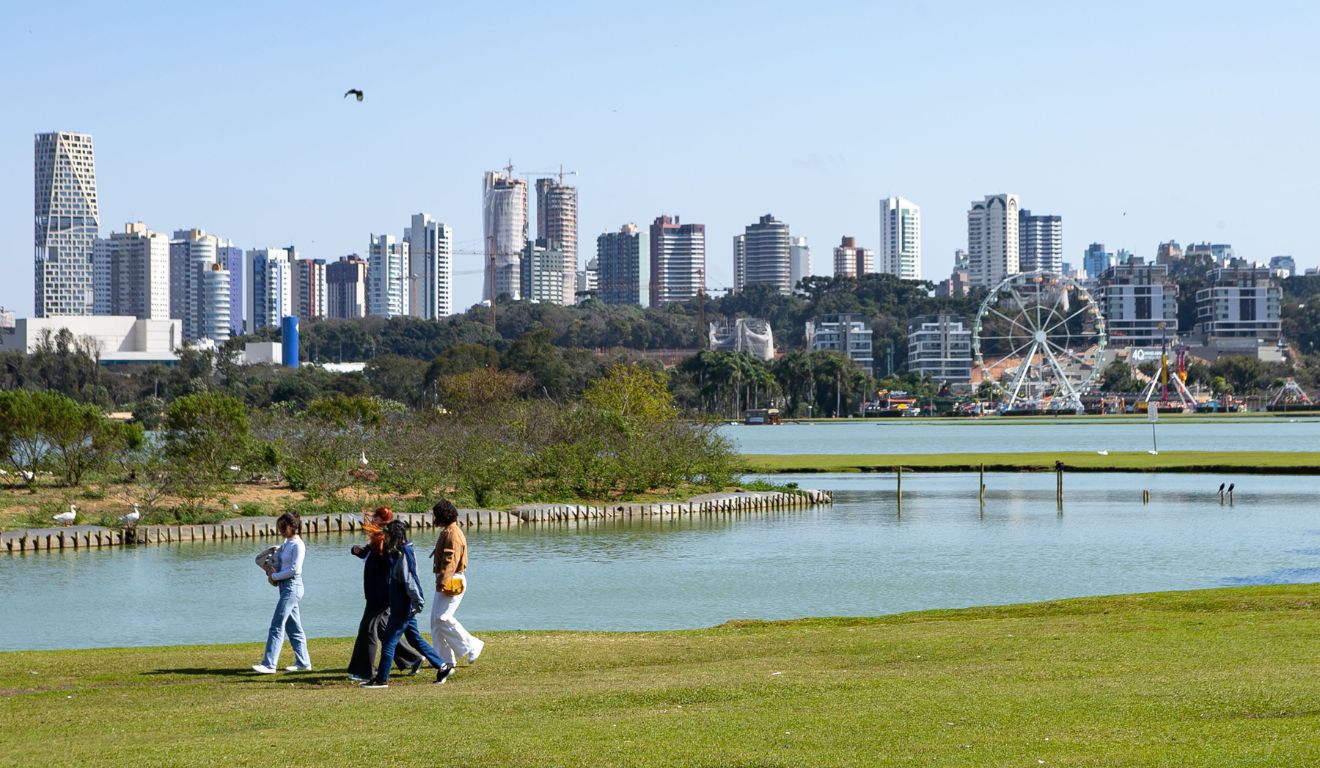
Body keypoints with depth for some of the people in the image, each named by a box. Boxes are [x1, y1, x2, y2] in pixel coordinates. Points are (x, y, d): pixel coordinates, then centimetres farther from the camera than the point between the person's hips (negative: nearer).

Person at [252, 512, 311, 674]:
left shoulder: (297, 545, -13)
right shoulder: (287, 543, 13)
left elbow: (294, 569, -19)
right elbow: (279, 561, 24)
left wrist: (275, 576, -10)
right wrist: (272, 573, 4)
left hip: (292, 586, -10)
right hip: (285, 586, 10)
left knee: (277, 625, -12)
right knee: (293, 627, 12)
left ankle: (269, 664, -15)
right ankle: (303, 662, 16)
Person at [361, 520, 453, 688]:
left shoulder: (402, 555, -18)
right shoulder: (398, 553, 11)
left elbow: (409, 580, -21)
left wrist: (418, 602, -22)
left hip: (403, 607, -10)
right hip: (404, 606, 10)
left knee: (389, 641, -4)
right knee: (415, 639, 16)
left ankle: (382, 679, 1)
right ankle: (442, 666, 18)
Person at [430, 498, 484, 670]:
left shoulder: (453, 534, -15)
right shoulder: (447, 532, 17)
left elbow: (451, 560, -24)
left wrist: (443, 581, -29)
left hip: (452, 582, -11)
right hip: (445, 580, 11)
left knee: (442, 618, -14)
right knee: (436, 619, 9)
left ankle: (472, 646, -5)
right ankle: (445, 659, 12)